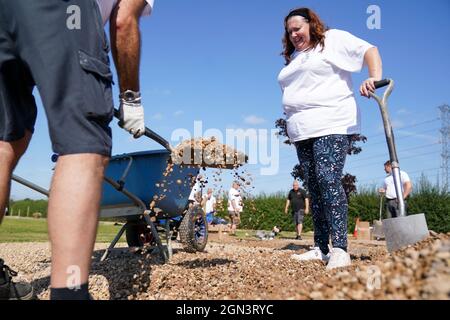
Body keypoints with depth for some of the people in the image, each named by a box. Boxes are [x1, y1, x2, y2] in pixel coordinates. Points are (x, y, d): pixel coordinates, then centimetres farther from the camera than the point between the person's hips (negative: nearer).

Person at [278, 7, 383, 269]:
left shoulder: (334, 39, 6)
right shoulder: (293, 58, 26)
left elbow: (369, 50, -3)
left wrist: (375, 78, -21)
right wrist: (292, 126, 19)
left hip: (332, 126, -7)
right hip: (302, 132, 7)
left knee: (329, 180, -19)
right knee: (314, 188, 3)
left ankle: (340, 249, -17)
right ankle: (321, 249, 6)